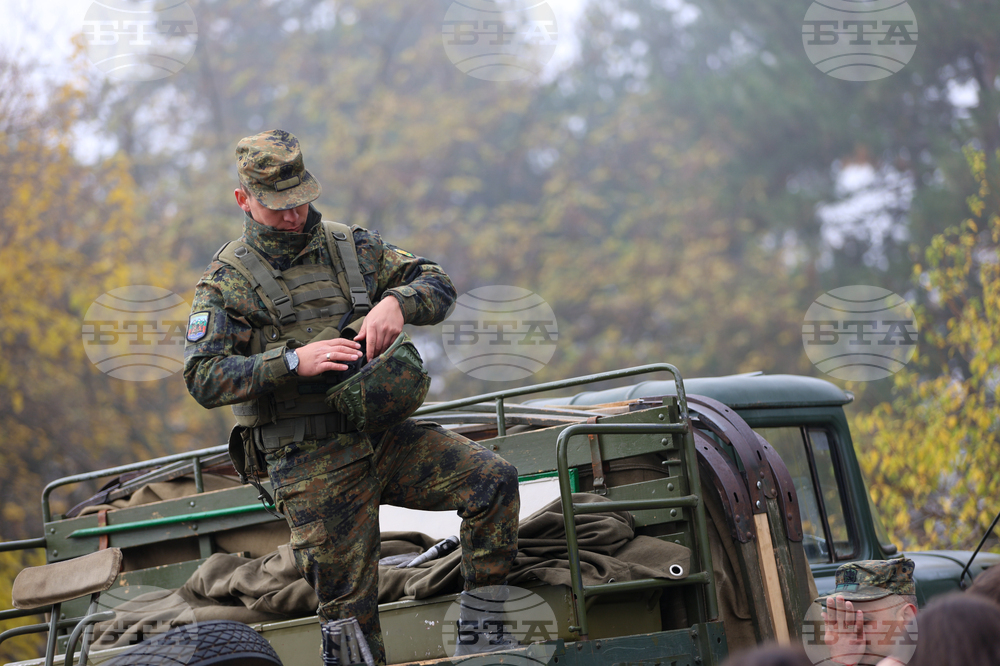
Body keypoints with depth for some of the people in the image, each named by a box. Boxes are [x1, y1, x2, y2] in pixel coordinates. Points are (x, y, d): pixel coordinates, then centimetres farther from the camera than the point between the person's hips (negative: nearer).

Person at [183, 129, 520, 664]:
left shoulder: (351, 248, 12)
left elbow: (438, 284, 10)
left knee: (493, 479, -14)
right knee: (349, 607, -4)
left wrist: (397, 302, -14)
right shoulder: (228, 280, 0)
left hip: (385, 436, 4)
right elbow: (203, 379, -11)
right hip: (312, 466, -4)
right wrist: (293, 362, -23)